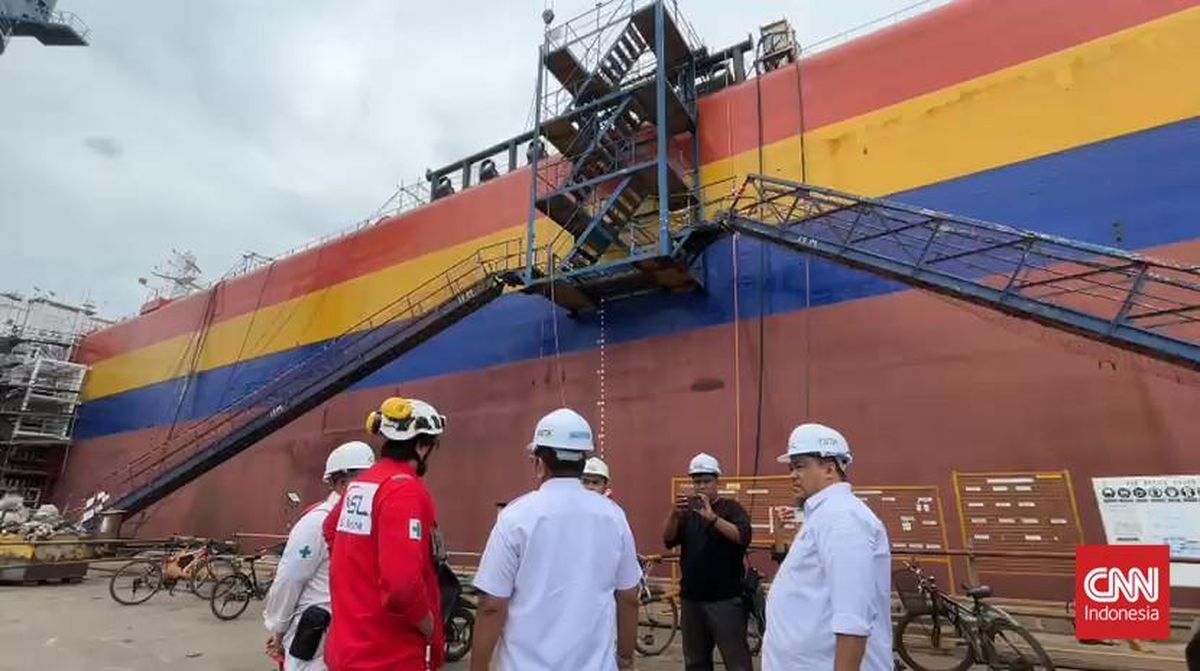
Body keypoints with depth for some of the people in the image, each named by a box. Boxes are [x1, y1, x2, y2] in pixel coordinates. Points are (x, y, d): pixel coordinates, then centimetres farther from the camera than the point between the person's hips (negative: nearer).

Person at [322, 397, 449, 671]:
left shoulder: (358, 485, 5)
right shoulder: (406, 489, -22)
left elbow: (331, 529, 25)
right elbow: (403, 586, -31)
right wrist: (431, 629, -13)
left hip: (347, 647, 8)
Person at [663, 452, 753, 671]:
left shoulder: (731, 508, -1)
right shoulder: (688, 512, 10)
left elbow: (743, 537, -20)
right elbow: (668, 540, -3)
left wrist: (712, 517, -33)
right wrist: (674, 514, -22)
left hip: (726, 599, -4)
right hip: (691, 598, 5)